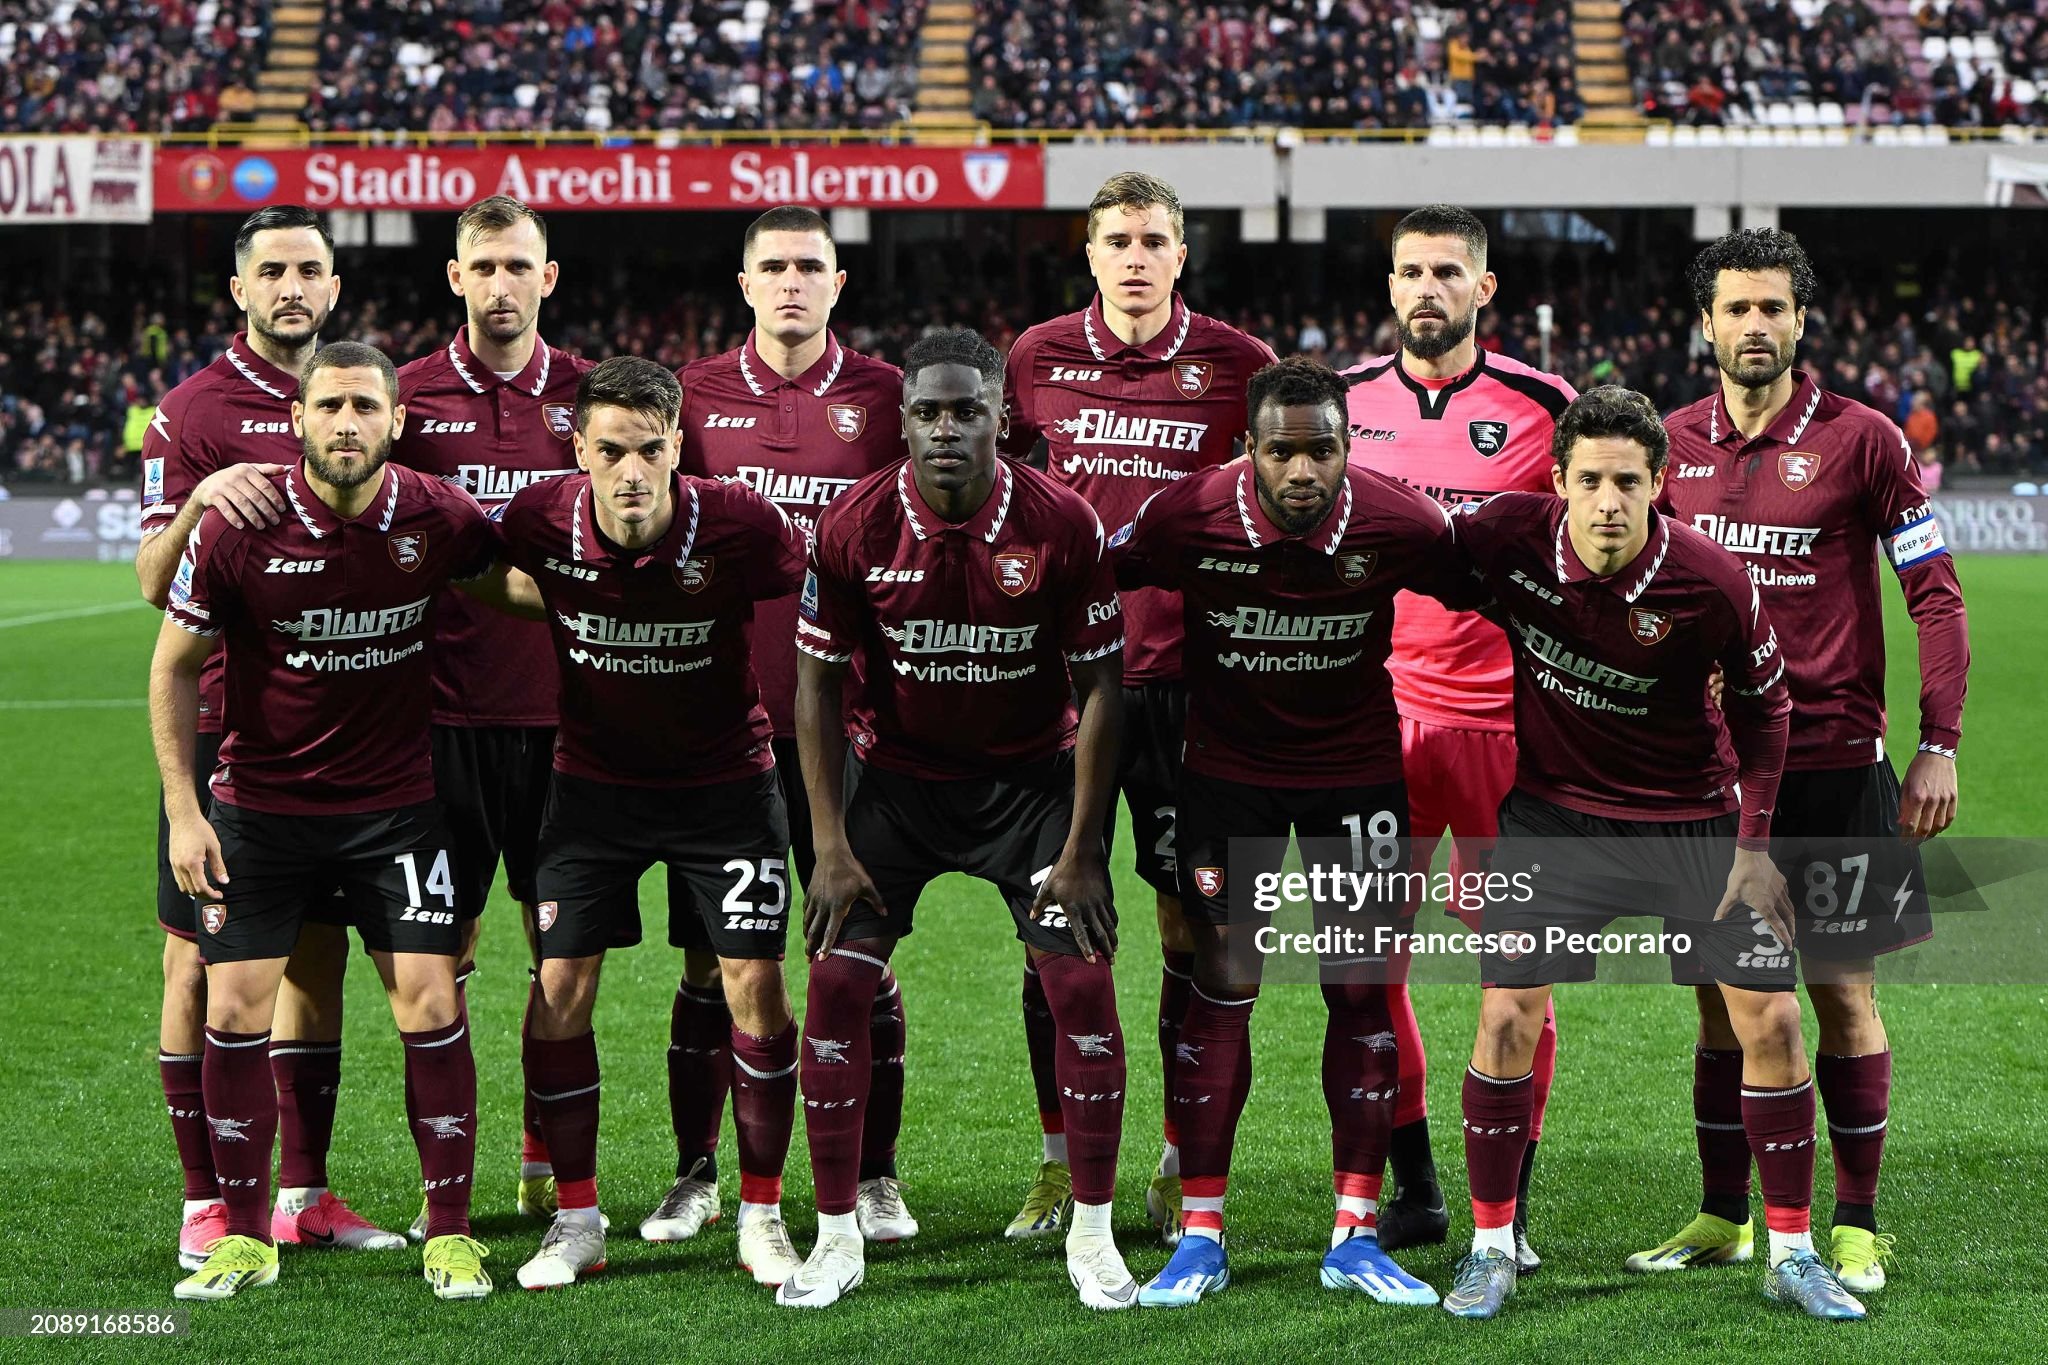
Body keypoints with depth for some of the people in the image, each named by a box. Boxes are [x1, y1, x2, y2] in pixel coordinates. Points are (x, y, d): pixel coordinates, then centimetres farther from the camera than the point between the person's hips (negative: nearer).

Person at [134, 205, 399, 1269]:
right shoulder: (194, 412, -5)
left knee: (317, 949, 9)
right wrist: (199, 501, -27)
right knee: (203, 954, -1)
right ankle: (206, 1202, 6)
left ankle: (303, 1193, 17)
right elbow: (153, 582, -10)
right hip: (223, 726, -5)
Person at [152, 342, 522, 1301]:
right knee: (236, 1008, -4)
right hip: (259, 807, 0)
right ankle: (246, 1238, 10)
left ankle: (450, 1231, 6)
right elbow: (174, 666, -3)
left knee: (428, 1002, -7)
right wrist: (182, 809, -8)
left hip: (396, 804, 0)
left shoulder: (439, 520, -11)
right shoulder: (238, 528, -14)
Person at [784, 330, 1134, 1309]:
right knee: (836, 983, -7)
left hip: (1030, 776, -1)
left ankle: (1092, 1236, 7)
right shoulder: (853, 528, -15)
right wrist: (831, 844, -9)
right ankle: (836, 1238, 5)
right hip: (893, 776, 1)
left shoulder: (1062, 526, -17)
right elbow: (818, 684, -5)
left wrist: (1080, 848, -11)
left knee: (1083, 986, -8)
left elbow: (1098, 686, -9)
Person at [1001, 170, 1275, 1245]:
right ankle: (1060, 1164, 13)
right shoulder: (1039, 358, 5)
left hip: (1186, 676, -1)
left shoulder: (1234, 364, 1)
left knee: (1191, 928, 2)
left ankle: (1181, 1166, 13)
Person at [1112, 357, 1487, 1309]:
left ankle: (1355, 1237, 9)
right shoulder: (1187, 518, -21)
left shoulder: (1396, 524, -19)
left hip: (1357, 769, 1)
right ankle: (1200, 1237, 5)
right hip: (1229, 768, -1)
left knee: (1363, 988, 1)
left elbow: (1485, 593, -2)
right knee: (1222, 987, -3)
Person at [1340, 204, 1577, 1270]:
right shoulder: (1345, 400, 6)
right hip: (1377, 714, 3)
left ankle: (1508, 1207, 8)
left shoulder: (1541, 408, -2)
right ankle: (1412, 1189, 18)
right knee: (1371, 962, 4)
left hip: (1504, 717, -3)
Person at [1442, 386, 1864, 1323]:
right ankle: (1490, 1247, 8)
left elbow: (1762, 705, -5)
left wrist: (1754, 842, -5)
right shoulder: (1509, 539, -19)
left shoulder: (1711, 583, -20)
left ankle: (1791, 1253, 12)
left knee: (1771, 1020, -3)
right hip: (1555, 812, 1)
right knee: (1506, 1015, -8)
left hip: (1693, 816, 0)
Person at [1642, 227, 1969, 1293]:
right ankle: (1722, 1218, 18)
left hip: (1832, 762, -3)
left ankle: (1857, 1229, 9)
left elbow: (1935, 593, -4)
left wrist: (1939, 745, -10)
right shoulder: (1676, 444, 6)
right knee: (1722, 995, 8)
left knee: (1841, 992, 1)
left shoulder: (1858, 439, -5)